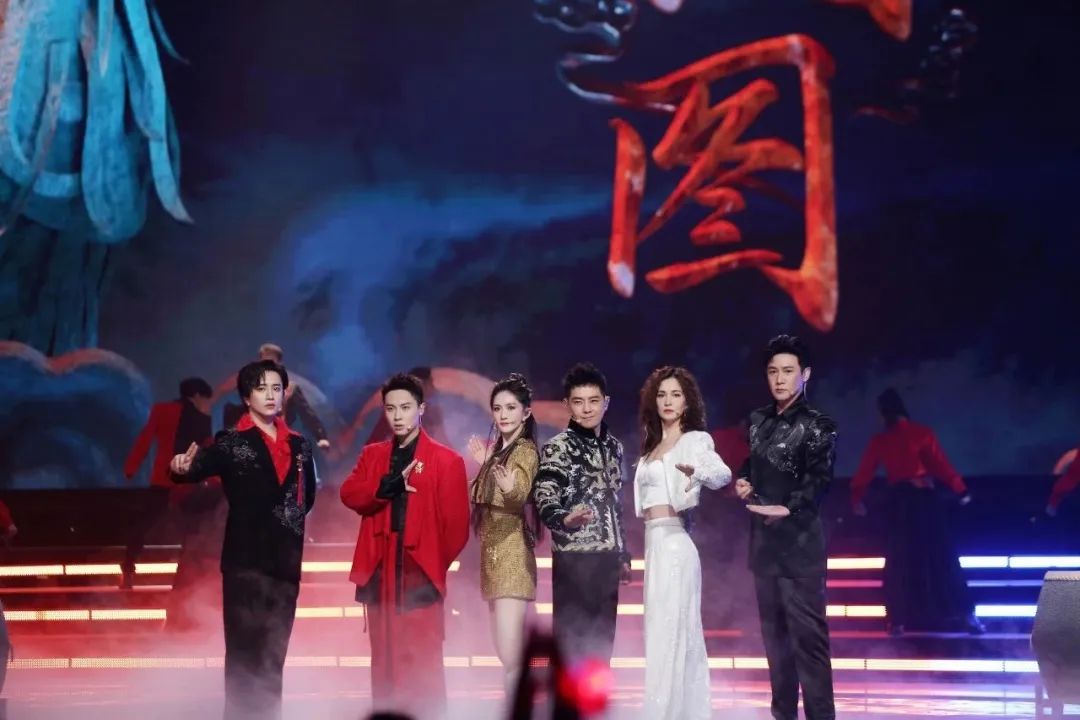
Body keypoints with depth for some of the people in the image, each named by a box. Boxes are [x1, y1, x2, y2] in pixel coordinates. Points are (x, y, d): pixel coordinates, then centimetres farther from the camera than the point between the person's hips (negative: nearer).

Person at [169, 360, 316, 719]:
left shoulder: (299, 446, 12)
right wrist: (183, 468, -41)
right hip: (245, 559, -5)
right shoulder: (232, 443, -2)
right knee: (244, 652, -5)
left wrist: (294, 522, 6)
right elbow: (202, 465, -20)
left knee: (274, 654, 10)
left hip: (287, 562, 5)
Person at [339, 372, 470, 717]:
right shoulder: (372, 455, 14)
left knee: (421, 669, -6)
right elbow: (349, 494, -4)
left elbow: (456, 525, -1)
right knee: (385, 666, 9)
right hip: (380, 574, 4)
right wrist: (390, 484, -18)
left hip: (418, 576, -4)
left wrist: (433, 567, -2)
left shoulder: (446, 460, 0)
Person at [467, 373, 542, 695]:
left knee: (510, 658, -16)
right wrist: (484, 465, 17)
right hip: (493, 554, 10)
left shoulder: (526, 451, -11)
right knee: (511, 655, 12)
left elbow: (519, 496, -30)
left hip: (513, 556, -9)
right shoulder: (498, 450, 14)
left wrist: (510, 488, -51)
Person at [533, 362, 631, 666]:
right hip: (574, 559, -7)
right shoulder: (557, 448, -8)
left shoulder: (614, 446, 13)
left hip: (607, 558, 7)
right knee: (572, 643, -5)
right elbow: (545, 504, -16)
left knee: (602, 641, 10)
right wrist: (565, 518, -37)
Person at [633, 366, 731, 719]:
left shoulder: (694, 440, -5)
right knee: (669, 628, 7)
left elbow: (723, 473, -24)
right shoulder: (652, 446, 18)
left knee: (668, 628, -11)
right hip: (655, 543, 8)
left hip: (674, 541, -8)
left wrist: (696, 471, -44)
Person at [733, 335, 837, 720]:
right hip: (764, 538, 7)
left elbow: (818, 480, -18)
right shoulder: (758, 420, 13)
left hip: (799, 540, -7)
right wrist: (743, 482, 5)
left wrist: (789, 508, -34)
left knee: (806, 632, -9)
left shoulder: (816, 426, -6)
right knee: (774, 630, 13)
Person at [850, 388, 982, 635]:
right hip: (925, 499, -1)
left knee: (900, 562, 9)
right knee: (941, 559, 3)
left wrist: (857, 498, 19)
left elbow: (865, 472, 7)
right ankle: (966, 615, 3)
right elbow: (941, 464, -8)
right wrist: (961, 490, -4)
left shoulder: (880, 441, 2)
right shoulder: (922, 433, -4)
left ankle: (899, 620, 6)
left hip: (899, 502, 1)